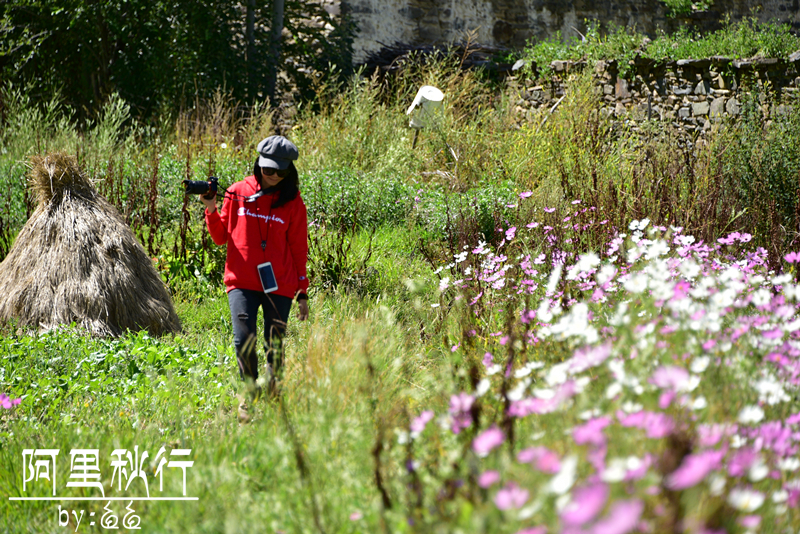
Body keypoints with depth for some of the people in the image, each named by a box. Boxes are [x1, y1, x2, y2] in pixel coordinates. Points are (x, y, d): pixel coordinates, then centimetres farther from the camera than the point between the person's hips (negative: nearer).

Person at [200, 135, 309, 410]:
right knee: (244, 340, -14)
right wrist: (211, 209, -3)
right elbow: (221, 237, 13)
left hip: (279, 285, 0)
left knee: (275, 345, 1)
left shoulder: (293, 202, 5)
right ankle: (251, 394, 5)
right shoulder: (237, 193, 7)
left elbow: (299, 249, 8)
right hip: (242, 282, 0)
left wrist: (302, 292, 5)